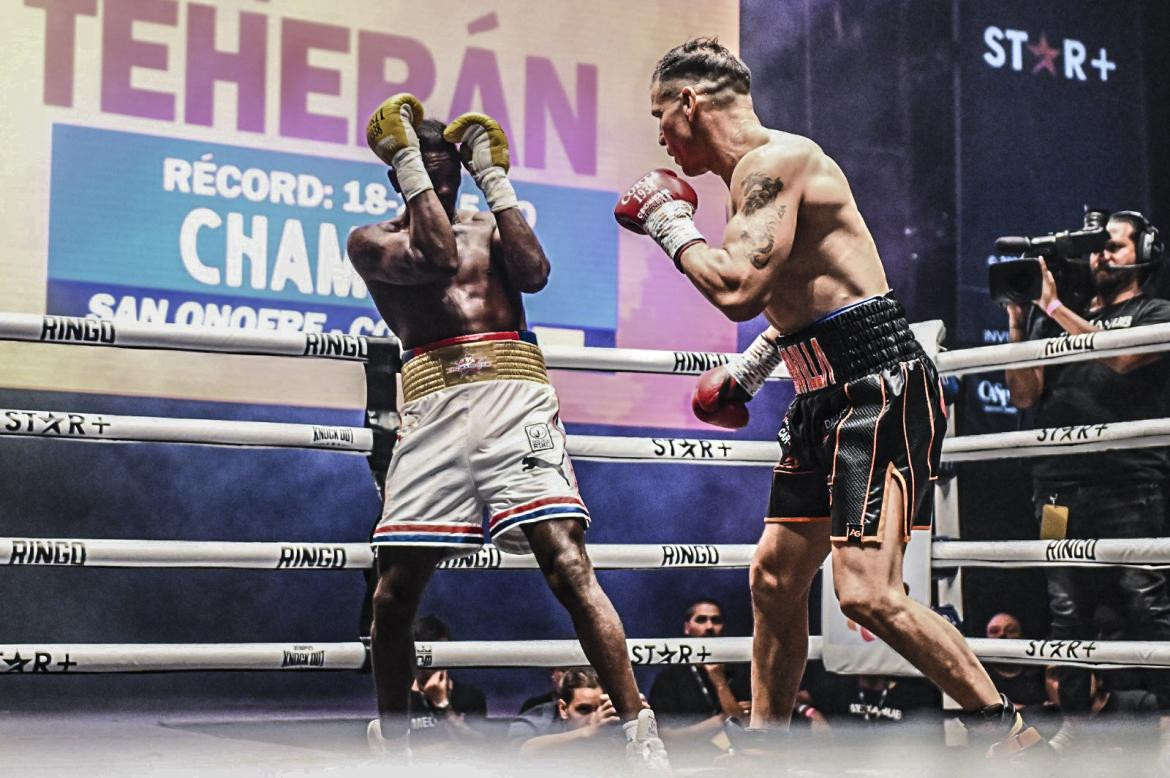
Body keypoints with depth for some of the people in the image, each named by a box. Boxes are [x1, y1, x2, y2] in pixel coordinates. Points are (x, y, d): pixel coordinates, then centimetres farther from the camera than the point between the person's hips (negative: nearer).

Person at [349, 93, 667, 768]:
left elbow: (535, 273, 2)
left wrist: (494, 178, 7)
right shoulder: (371, 241, 14)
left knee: (568, 566, -13)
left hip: (515, 395, 0)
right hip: (435, 404, 0)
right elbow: (435, 259, -7)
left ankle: (642, 737, -14)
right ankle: (391, 743, 22)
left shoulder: (488, 226, 22)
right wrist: (407, 161, 1)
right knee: (396, 591, 0)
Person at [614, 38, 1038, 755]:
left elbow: (738, 291, -26)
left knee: (867, 592, -19)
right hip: (827, 397, 11)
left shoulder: (773, 162, -13)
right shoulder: (760, 170, 18)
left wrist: (670, 226, -10)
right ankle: (763, 746, 28)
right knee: (775, 580, 15)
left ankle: (1010, 734, -7)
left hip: (882, 385, -11)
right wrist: (752, 366, 26)